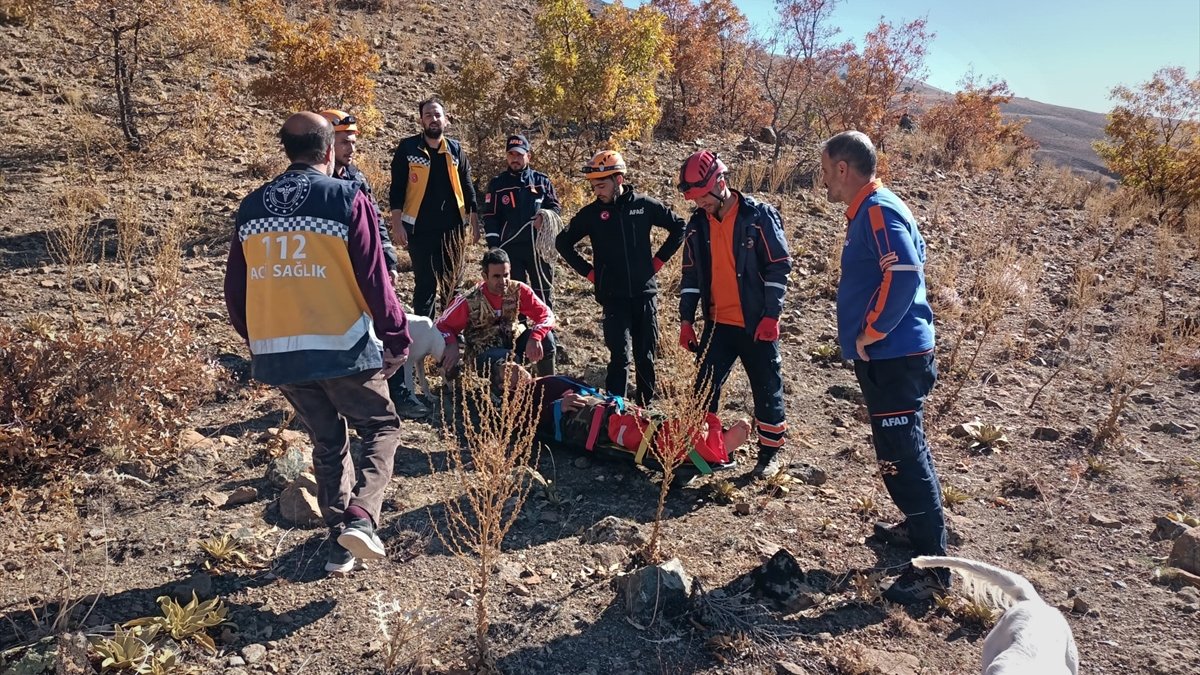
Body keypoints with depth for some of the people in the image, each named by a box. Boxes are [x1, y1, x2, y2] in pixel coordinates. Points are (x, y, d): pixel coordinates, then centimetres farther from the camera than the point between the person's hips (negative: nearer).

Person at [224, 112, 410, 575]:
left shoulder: (252, 207, 8)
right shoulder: (347, 198, -8)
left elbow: (236, 289, 13)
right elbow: (374, 278, -9)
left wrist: (257, 342, 26)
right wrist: (397, 338, 1)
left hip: (276, 353, 5)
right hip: (342, 347, -5)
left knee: (327, 442, 20)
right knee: (381, 428, 13)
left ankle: (339, 542, 22)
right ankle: (360, 516, -7)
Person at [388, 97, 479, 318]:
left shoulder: (455, 150, 8)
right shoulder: (408, 148, -1)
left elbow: (467, 187, 11)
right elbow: (397, 188, -3)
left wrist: (474, 221, 7)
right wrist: (397, 223, -11)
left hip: (451, 227, 3)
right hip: (420, 228, -3)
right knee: (425, 283, 3)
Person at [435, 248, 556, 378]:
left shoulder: (519, 290, -14)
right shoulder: (469, 301, -18)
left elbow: (545, 315, -14)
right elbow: (444, 324, -8)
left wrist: (535, 338, -35)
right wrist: (452, 345, -30)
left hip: (514, 344, 3)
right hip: (484, 355, -3)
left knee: (545, 337, -25)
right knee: (507, 360, -38)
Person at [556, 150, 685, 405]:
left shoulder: (644, 205, 0)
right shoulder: (592, 213, 0)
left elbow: (679, 227, 10)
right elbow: (562, 242, 10)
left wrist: (659, 259, 4)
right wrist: (588, 271, 3)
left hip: (645, 294, 1)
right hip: (613, 297, -1)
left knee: (646, 356, 11)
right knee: (620, 358, -9)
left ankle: (647, 407, 25)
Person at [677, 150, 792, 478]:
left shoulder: (758, 216, -10)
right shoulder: (697, 224, 4)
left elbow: (779, 267, -8)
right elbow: (691, 275, 10)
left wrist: (771, 316, -12)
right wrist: (686, 320, 7)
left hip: (756, 324, -4)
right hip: (717, 324, 4)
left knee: (767, 388, 7)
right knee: (704, 387, 6)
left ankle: (772, 449, 23)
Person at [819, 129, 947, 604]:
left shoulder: (878, 211, -16)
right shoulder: (869, 211, 15)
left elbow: (904, 275, -28)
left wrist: (868, 334, -19)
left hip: (892, 356, -11)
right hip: (890, 354, 11)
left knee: (902, 454, -6)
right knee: (904, 449, 21)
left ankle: (932, 565, 3)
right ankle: (919, 528, 38)